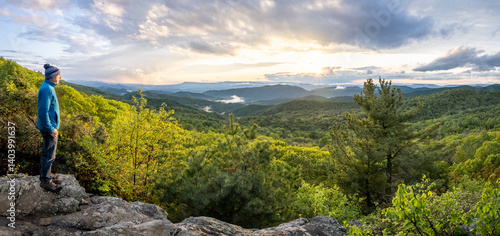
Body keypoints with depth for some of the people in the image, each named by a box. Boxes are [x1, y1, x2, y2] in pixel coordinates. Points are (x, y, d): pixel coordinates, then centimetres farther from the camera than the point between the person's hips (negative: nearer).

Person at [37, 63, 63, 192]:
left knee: (47, 151, 21)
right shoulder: (46, 89, -23)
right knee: (49, 154, 1)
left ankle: (46, 173, 35)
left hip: (50, 126, 10)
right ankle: (45, 180, 12)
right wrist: (51, 129, -21)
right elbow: (43, 112, -25)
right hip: (49, 128, -10)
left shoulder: (48, 87, 9)